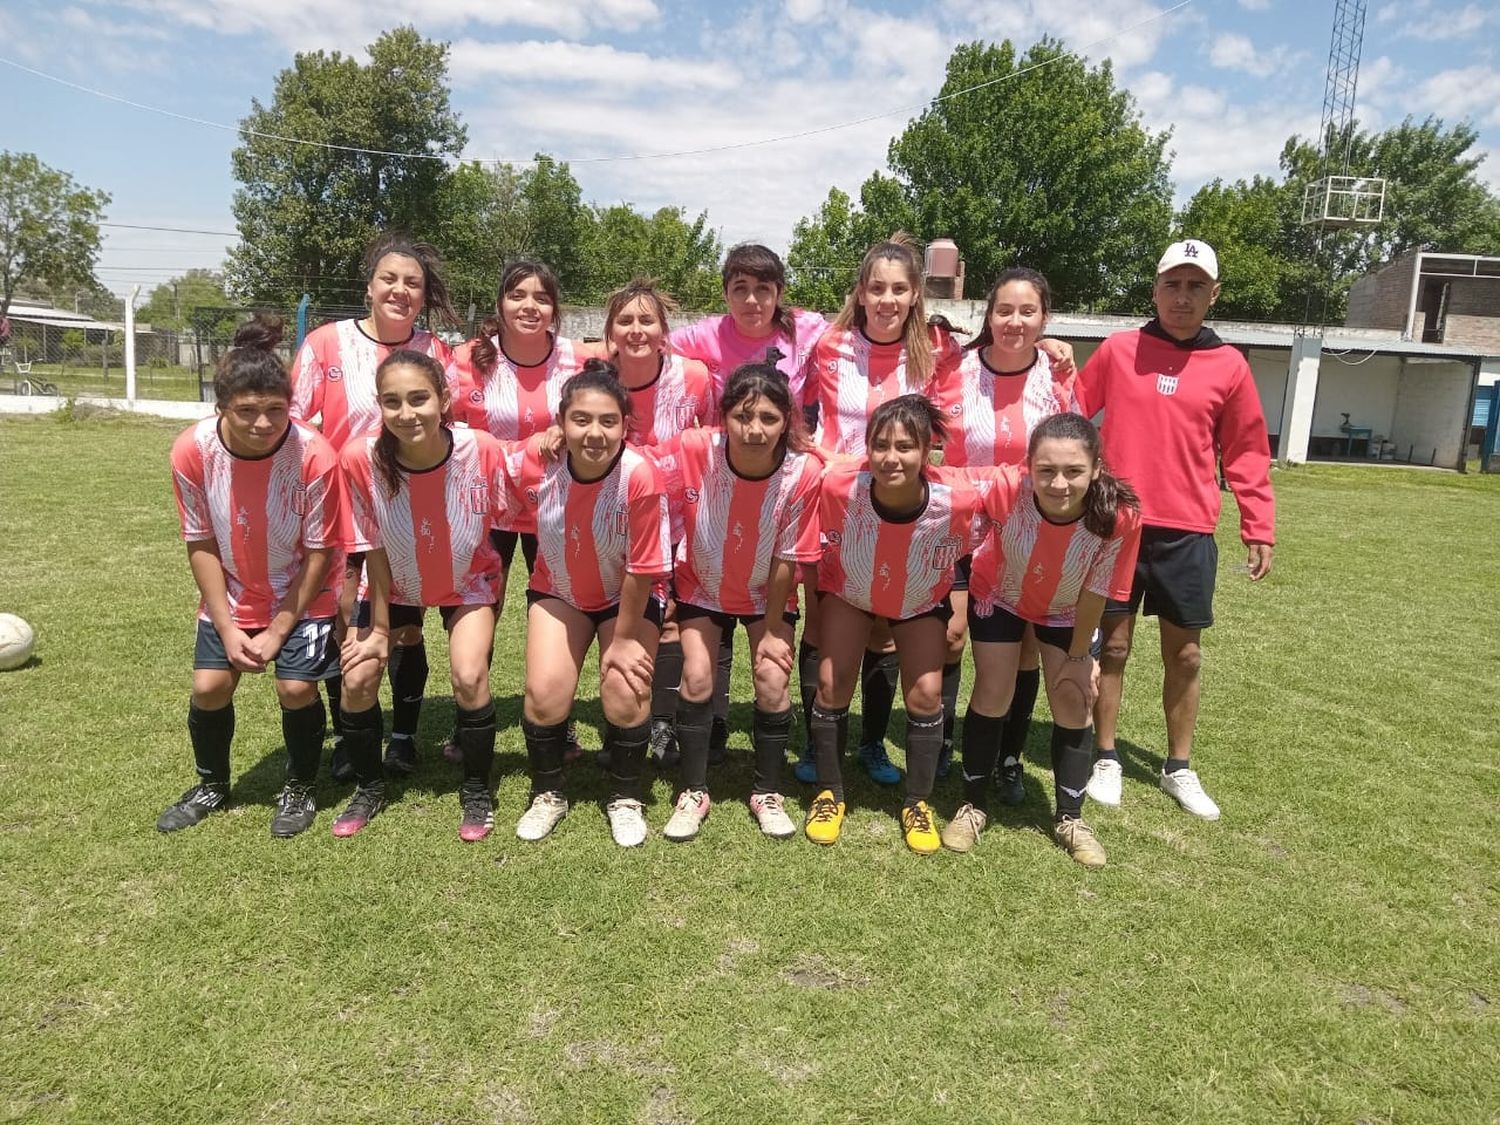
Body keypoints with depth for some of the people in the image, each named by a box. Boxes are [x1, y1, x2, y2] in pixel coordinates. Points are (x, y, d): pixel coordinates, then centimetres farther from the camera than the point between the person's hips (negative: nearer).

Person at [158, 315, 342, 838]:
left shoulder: (314, 455, -28)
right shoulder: (192, 450, -21)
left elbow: (319, 552, -18)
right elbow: (201, 543, -9)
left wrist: (278, 631, -14)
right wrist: (227, 628, -10)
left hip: (301, 595, -2)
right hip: (230, 595, 3)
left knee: (296, 687, -12)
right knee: (209, 686, -2)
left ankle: (299, 789, 16)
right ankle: (211, 786, 27)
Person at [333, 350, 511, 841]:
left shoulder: (483, 451, -30)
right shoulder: (360, 458, -28)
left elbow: (498, 527, -13)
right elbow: (373, 548, -15)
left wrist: (490, 616, -8)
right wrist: (380, 627, -8)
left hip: (467, 582, -1)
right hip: (394, 584, 2)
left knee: (469, 677, -19)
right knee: (357, 678, -8)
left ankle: (476, 792, 7)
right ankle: (369, 787, 20)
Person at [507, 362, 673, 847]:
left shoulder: (641, 476, -31)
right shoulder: (533, 466, -23)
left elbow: (643, 571, -21)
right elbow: (512, 515, 3)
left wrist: (623, 639, -13)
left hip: (629, 598, -2)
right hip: (557, 593, 2)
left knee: (626, 692, -16)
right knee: (545, 692, -13)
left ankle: (626, 799, 13)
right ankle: (547, 795, 15)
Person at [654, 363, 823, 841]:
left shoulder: (804, 472, -28)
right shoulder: (692, 450, -30)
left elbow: (787, 560, -17)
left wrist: (773, 629, -8)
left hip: (767, 595, 0)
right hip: (702, 587, 0)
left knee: (773, 681, -9)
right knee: (697, 677, -9)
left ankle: (767, 793, 14)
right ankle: (693, 793, 12)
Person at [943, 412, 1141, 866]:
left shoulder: (1120, 516, -35)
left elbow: (1095, 593, -20)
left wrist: (1078, 655, -8)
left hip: (1067, 611, 1)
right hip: (1000, 596, -1)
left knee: (1074, 703, 2)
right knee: (992, 695, 1)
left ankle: (1070, 819, 22)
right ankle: (973, 807, 20)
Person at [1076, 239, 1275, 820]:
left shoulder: (1229, 367, 3)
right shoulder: (1117, 350, 2)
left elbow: (1246, 455, 7)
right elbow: (1070, 412, 4)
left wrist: (1259, 529, 5)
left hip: (1188, 534, 1)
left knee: (1185, 654, 9)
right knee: (1112, 646, 7)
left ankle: (1179, 768, 25)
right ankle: (1106, 759, 22)